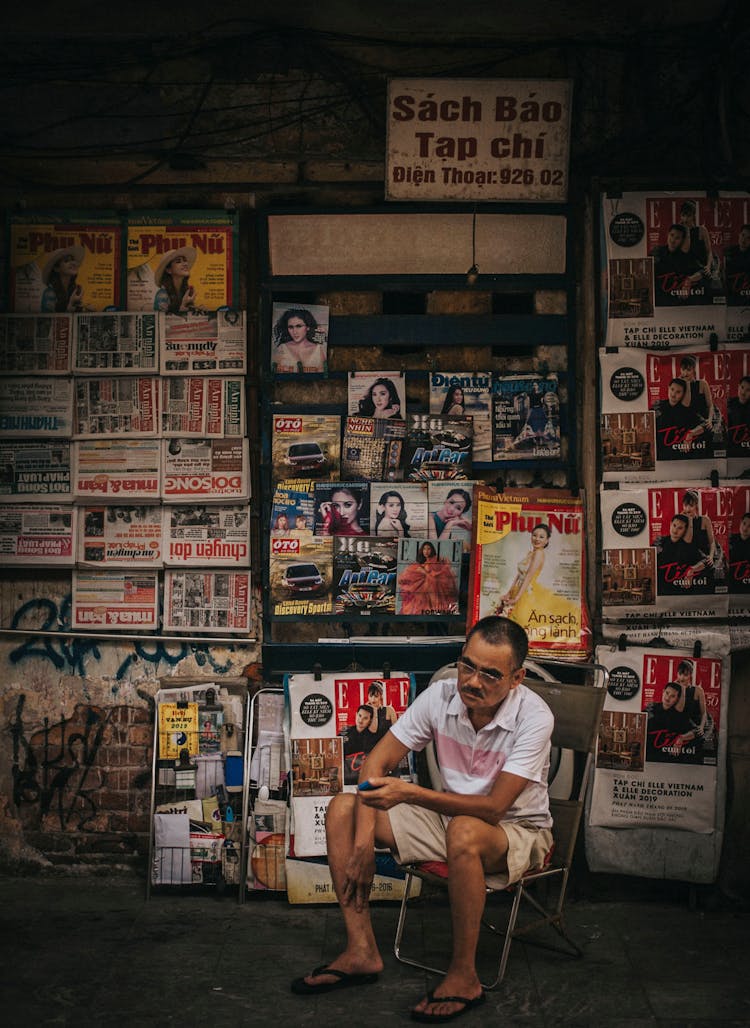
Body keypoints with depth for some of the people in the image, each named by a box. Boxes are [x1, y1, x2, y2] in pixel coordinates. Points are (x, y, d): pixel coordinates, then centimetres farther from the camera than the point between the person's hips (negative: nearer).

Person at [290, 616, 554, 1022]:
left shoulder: (533, 717, -25)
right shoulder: (441, 695, -13)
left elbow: (493, 806, -29)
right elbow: (376, 762, -7)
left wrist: (409, 793, -38)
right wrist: (364, 839, -16)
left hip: (517, 831, -5)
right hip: (452, 817, 6)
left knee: (464, 832, -41)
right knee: (342, 810, -8)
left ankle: (464, 977, -23)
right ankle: (362, 951, -5)